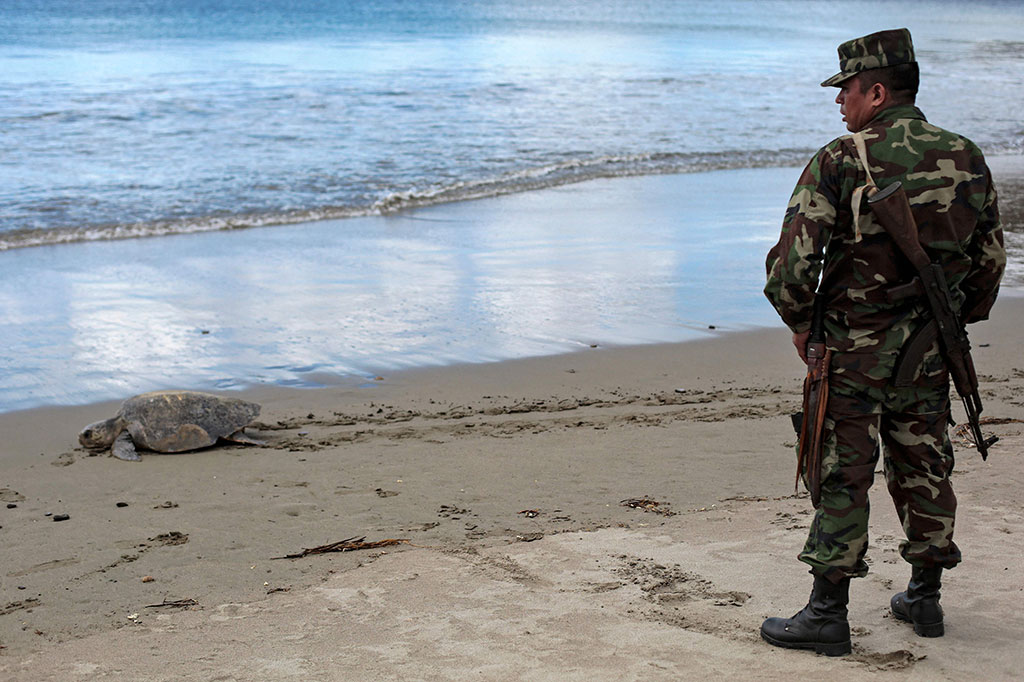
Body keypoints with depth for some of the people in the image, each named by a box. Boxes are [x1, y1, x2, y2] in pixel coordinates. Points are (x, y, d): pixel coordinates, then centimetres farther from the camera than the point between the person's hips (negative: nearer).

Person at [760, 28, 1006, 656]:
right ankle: (925, 599, 28)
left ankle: (828, 615, 6)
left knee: (842, 478, 1)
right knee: (924, 469, 16)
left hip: (853, 349, -5)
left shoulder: (840, 162, -13)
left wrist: (800, 324, -2)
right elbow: (991, 261, 11)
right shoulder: (966, 159, 4)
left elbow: (792, 262, -18)